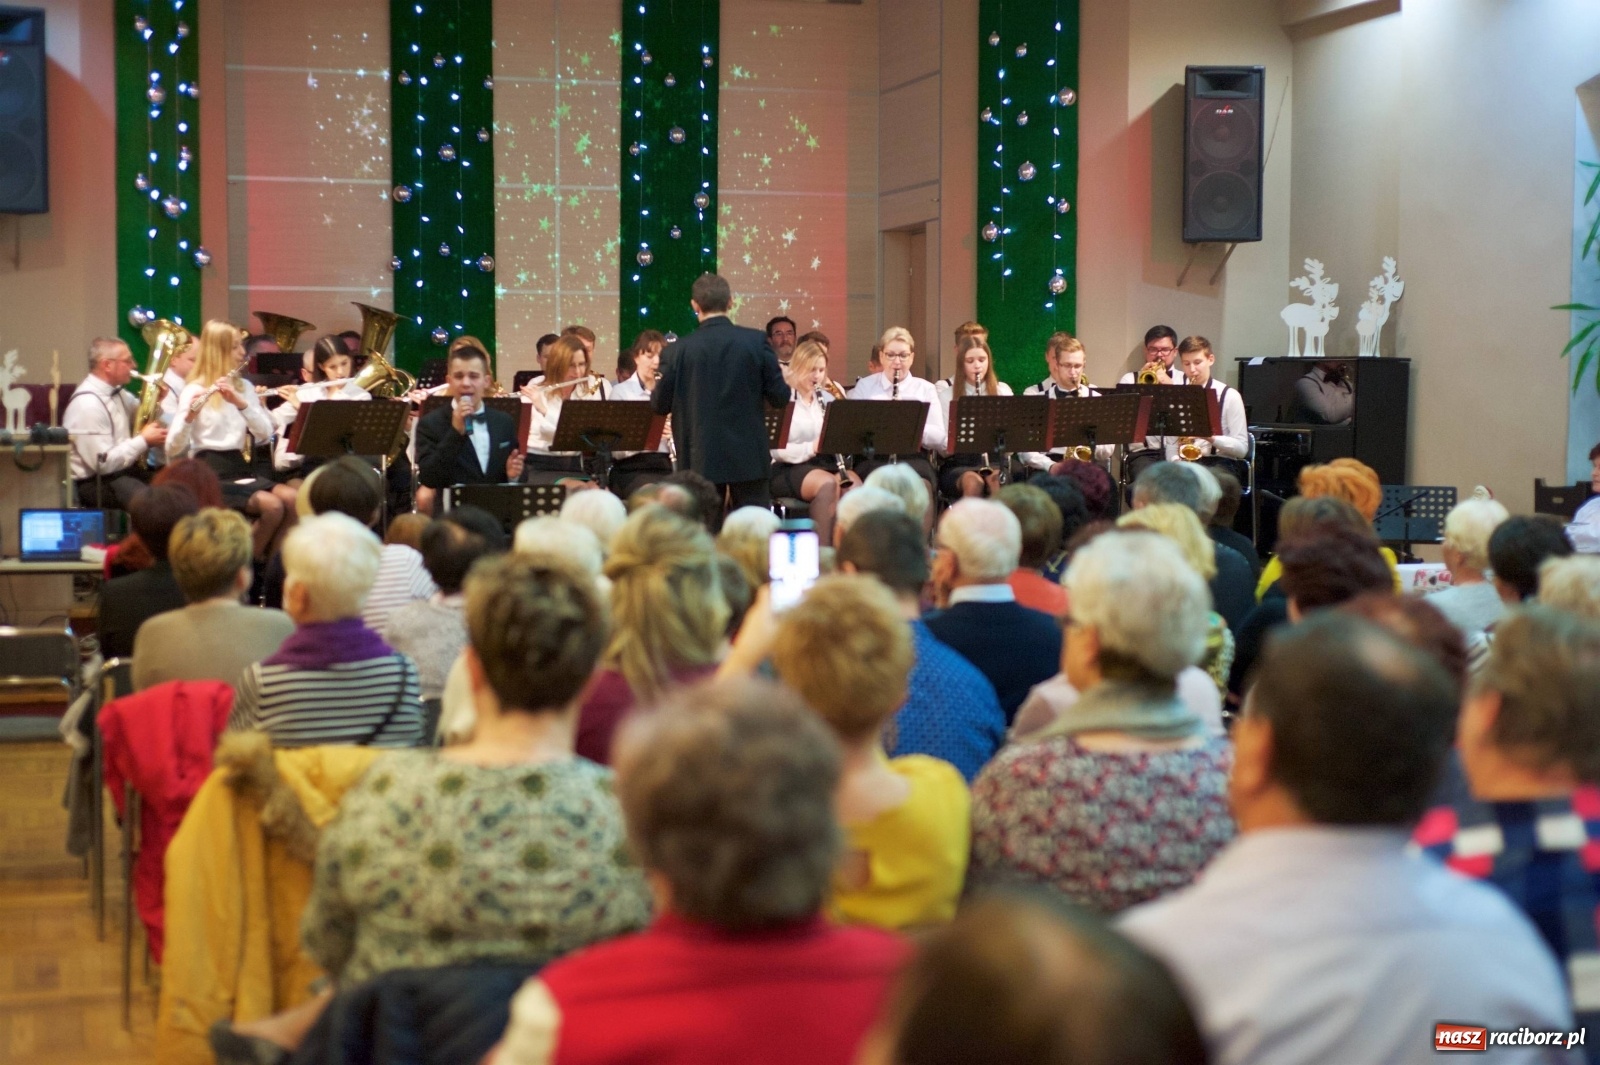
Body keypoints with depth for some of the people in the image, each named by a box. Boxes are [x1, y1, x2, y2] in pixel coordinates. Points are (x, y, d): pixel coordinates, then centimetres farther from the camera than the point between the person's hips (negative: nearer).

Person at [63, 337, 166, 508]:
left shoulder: (116, 391, 7)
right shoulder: (88, 404, -22)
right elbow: (103, 463, -24)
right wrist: (144, 441, -17)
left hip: (120, 469, 9)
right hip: (94, 481, -9)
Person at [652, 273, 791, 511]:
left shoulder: (678, 351, -6)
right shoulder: (756, 342, -6)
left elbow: (659, 405, 1)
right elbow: (780, 397, -3)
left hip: (700, 460, 0)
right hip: (749, 456, 0)